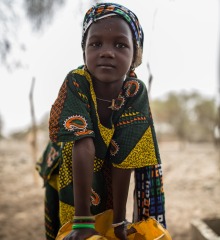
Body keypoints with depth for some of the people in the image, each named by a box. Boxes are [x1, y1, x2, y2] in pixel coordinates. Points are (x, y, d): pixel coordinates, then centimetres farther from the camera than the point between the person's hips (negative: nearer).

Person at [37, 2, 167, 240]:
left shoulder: (136, 93, -24)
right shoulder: (76, 83, -29)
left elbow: (123, 158, -25)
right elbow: (83, 148, -37)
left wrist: (119, 221, -23)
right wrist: (82, 221, -39)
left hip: (106, 181, 1)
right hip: (67, 176, -1)